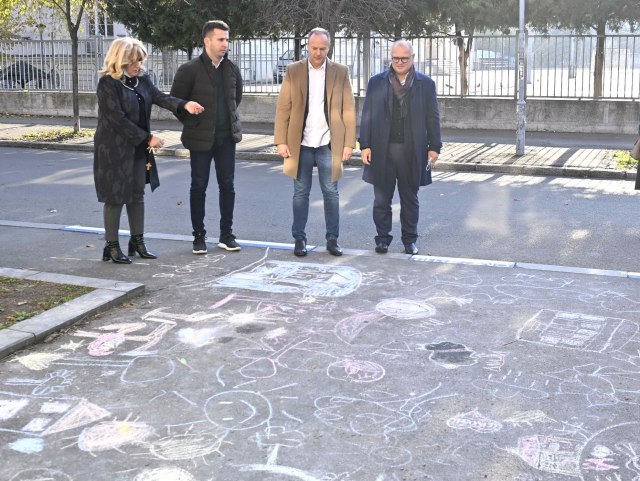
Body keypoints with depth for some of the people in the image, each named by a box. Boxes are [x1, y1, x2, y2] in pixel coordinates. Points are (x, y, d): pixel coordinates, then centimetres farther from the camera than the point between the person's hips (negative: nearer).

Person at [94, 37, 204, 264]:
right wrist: (148, 138, -19)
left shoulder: (141, 79, 6)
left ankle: (137, 241, 24)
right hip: (114, 149, -7)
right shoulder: (107, 84, -16)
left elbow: (159, 97, -6)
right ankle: (111, 246, 12)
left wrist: (184, 105, -24)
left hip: (138, 148, 7)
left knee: (137, 194, 13)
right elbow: (118, 119, -21)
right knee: (116, 197, 1)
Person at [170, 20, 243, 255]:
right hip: (201, 138, -4)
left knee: (227, 186, 7)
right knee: (199, 187, 4)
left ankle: (226, 235, 17)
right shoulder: (190, 70, -10)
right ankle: (199, 236, 14)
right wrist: (192, 124, 3)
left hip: (227, 137, 4)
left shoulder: (232, 69, 4)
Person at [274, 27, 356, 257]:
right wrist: (281, 141, -6)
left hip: (329, 144, 0)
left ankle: (332, 239, 15)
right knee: (301, 193, 7)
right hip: (301, 144, 0)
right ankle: (299, 239, 16)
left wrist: (349, 143, -4)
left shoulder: (340, 72, 4)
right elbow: (283, 108, 1)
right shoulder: (293, 71, 3)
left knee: (331, 193, 5)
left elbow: (348, 110, 3)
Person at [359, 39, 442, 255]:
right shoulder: (377, 82, 6)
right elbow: (367, 116, 4)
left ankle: (410, 240, 19)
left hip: (412, 151, 0)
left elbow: (433, 118, 4)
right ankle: (383, 238, 15)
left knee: (410, 199, 9)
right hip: (382, 150, 1)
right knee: (382, 199, 5)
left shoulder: (426, 84, 4)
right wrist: (365, 145, -2)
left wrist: (434, 147, 0)